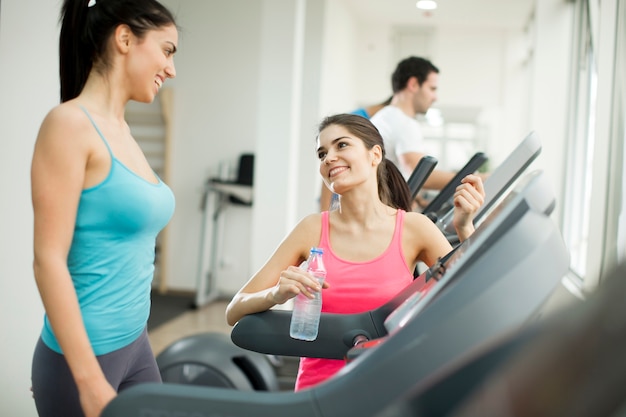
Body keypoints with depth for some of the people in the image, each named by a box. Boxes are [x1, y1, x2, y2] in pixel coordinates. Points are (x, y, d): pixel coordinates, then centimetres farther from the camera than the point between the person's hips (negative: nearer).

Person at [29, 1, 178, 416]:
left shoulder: (122, 131, 8)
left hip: (136, 343, 8)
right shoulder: (70, 123, -15)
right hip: (85, 354, -8)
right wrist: (90, 380, -20)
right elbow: (49, 261, -19)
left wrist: (134, 341, 19)